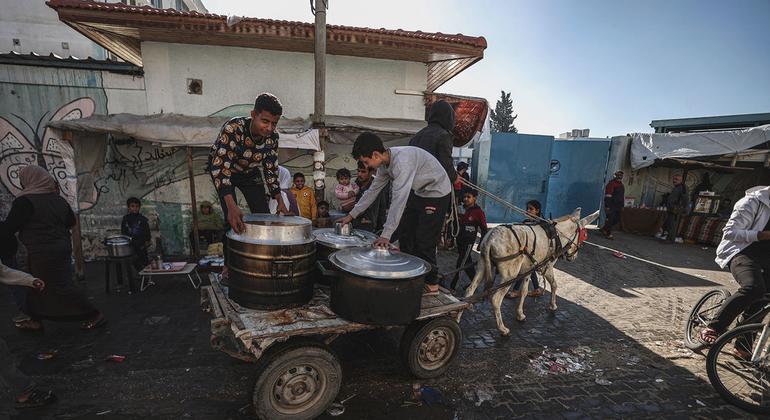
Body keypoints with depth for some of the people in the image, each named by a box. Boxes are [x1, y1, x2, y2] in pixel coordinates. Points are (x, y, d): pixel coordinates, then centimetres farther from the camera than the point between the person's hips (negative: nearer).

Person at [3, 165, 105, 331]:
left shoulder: (24, 201, -17)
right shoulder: (58, 199, 4)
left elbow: (9, 228, -11)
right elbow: (71, 222, 14)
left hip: (43, 252, -8)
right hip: (62, 247, 8)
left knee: (61, 287, 0)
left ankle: (95, 316, 1)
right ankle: (35, 320, 31)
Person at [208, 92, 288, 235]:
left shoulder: (272, 137, -20)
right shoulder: (232, 128, -37)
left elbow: (271, 170, -8)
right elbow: (220, 167, -41)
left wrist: (280, 201, -15)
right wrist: (231, 206, -52)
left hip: (249, 172, 4)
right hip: (221, 167, -4)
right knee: (233, 220, -18)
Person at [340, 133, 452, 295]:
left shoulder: (402, 160, -33)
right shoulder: (385, 164, -4)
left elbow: (399, 200, -37)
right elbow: (373, 190, 7)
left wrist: (386, 235, -37)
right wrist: (351, 215, 7)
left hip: (437, 193, -9)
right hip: (419, 193, 9)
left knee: (424, 241, -7)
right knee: (405, 234, 11)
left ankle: (431, 283, 8)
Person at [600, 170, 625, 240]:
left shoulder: (621, 185, 17)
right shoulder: (611, 184, -10)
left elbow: (623, 196, 25)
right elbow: (608, 196, -16)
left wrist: (622, 206, 21)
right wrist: (607, 206, -20)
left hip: (618, 206, 9)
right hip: (611, 206, -8)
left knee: (617, 220, 9)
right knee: (610, 220, -4)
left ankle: (604, 229, 23)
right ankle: (609, 234, 4)